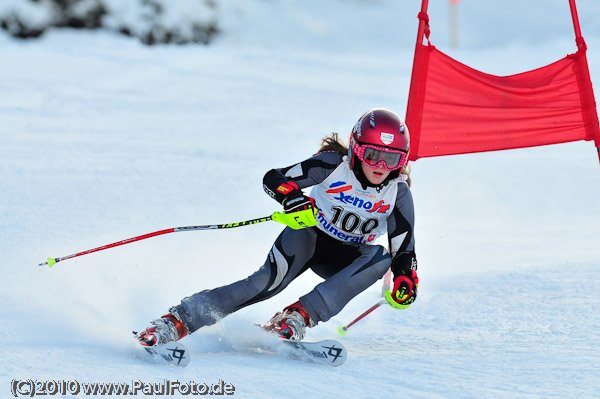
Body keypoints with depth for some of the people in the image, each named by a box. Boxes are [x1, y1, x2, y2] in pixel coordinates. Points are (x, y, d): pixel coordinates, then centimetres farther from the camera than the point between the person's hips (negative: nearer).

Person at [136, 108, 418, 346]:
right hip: (309, 234, -3)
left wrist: (406, 282, -30)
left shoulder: (398, 194, -15)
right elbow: (273, 178, -23)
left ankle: (299, 316, -38)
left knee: (380, 257, -31)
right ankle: (177, 321, -38)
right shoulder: (334, 164, -20)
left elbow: (404, 250, -9)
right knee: (271, 279, -33)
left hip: (344, 258, 3)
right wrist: (292, 197, -45)